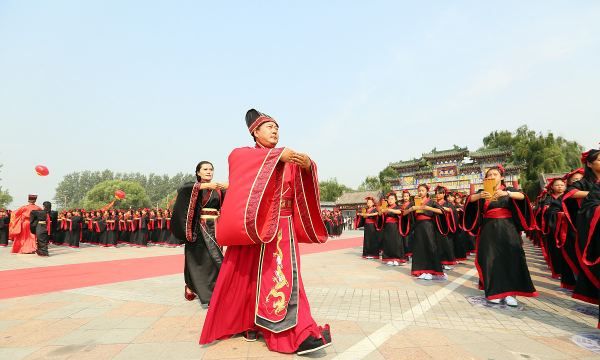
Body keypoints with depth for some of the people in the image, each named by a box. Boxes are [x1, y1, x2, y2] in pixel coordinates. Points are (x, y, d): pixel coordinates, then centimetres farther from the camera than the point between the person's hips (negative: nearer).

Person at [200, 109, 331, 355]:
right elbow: (247, 160, -18)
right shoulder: (241, 155, 6)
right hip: (252, 226, -2)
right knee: (247, 276, 3)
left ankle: (298, 334, 4)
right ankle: (246, 322, 21)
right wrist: (278, 155, -27)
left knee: (283, 276, 0)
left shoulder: (288, 161, 15)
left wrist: (308, 166, -22)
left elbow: (302, 186, 0)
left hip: (282, 228, 3)